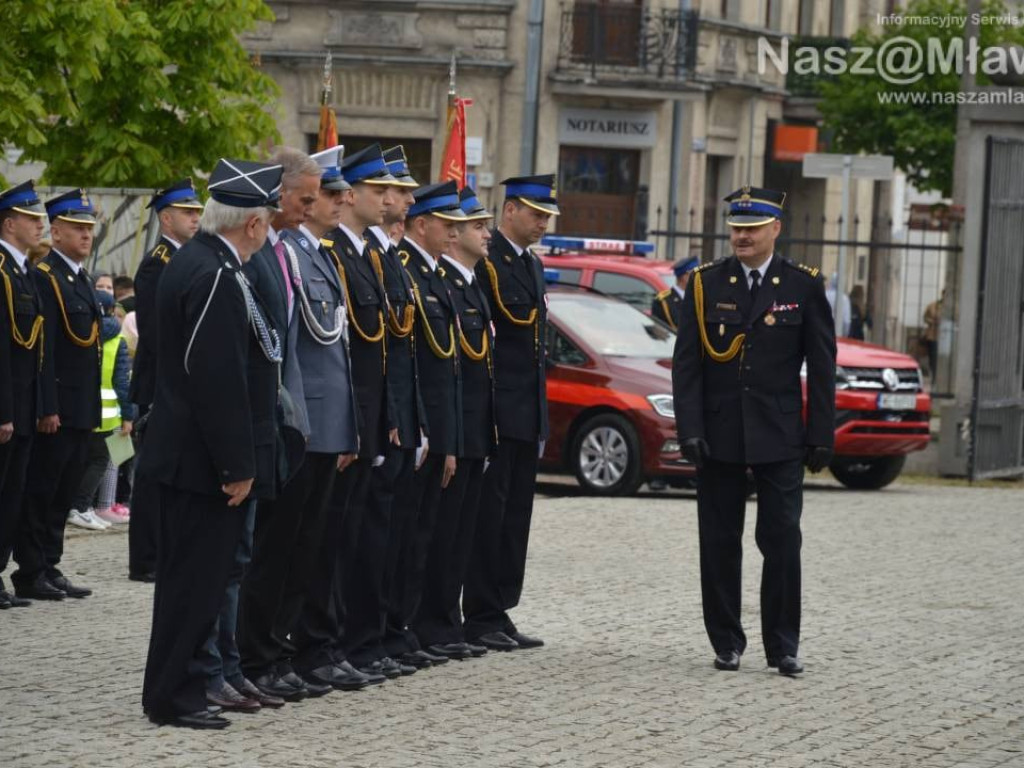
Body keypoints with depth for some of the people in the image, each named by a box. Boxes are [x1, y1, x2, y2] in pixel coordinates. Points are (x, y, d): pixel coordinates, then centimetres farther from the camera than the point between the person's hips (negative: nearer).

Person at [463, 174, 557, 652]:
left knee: (515, 517, 10)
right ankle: (481, 617, 0)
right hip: (495, 412, -9)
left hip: (528, 413, 9)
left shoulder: (533, 266, 17)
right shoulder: (484, 261, -12)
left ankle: (501, 612, 15)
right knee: (489, 514, -4)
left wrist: (541, 414, 18)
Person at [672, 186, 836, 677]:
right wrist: (689, 430, -9)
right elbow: (686, 363, 1)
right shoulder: (706, 284, 4)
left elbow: (821, 366, 3)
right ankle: (726, 643, 14)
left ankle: (783, 645, 6)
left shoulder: (803, 286, 2)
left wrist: (821, 437, -2)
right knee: (719, 544, 5)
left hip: (779, 437, -1)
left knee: (782, 542, -2)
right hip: (719, 434, 1)